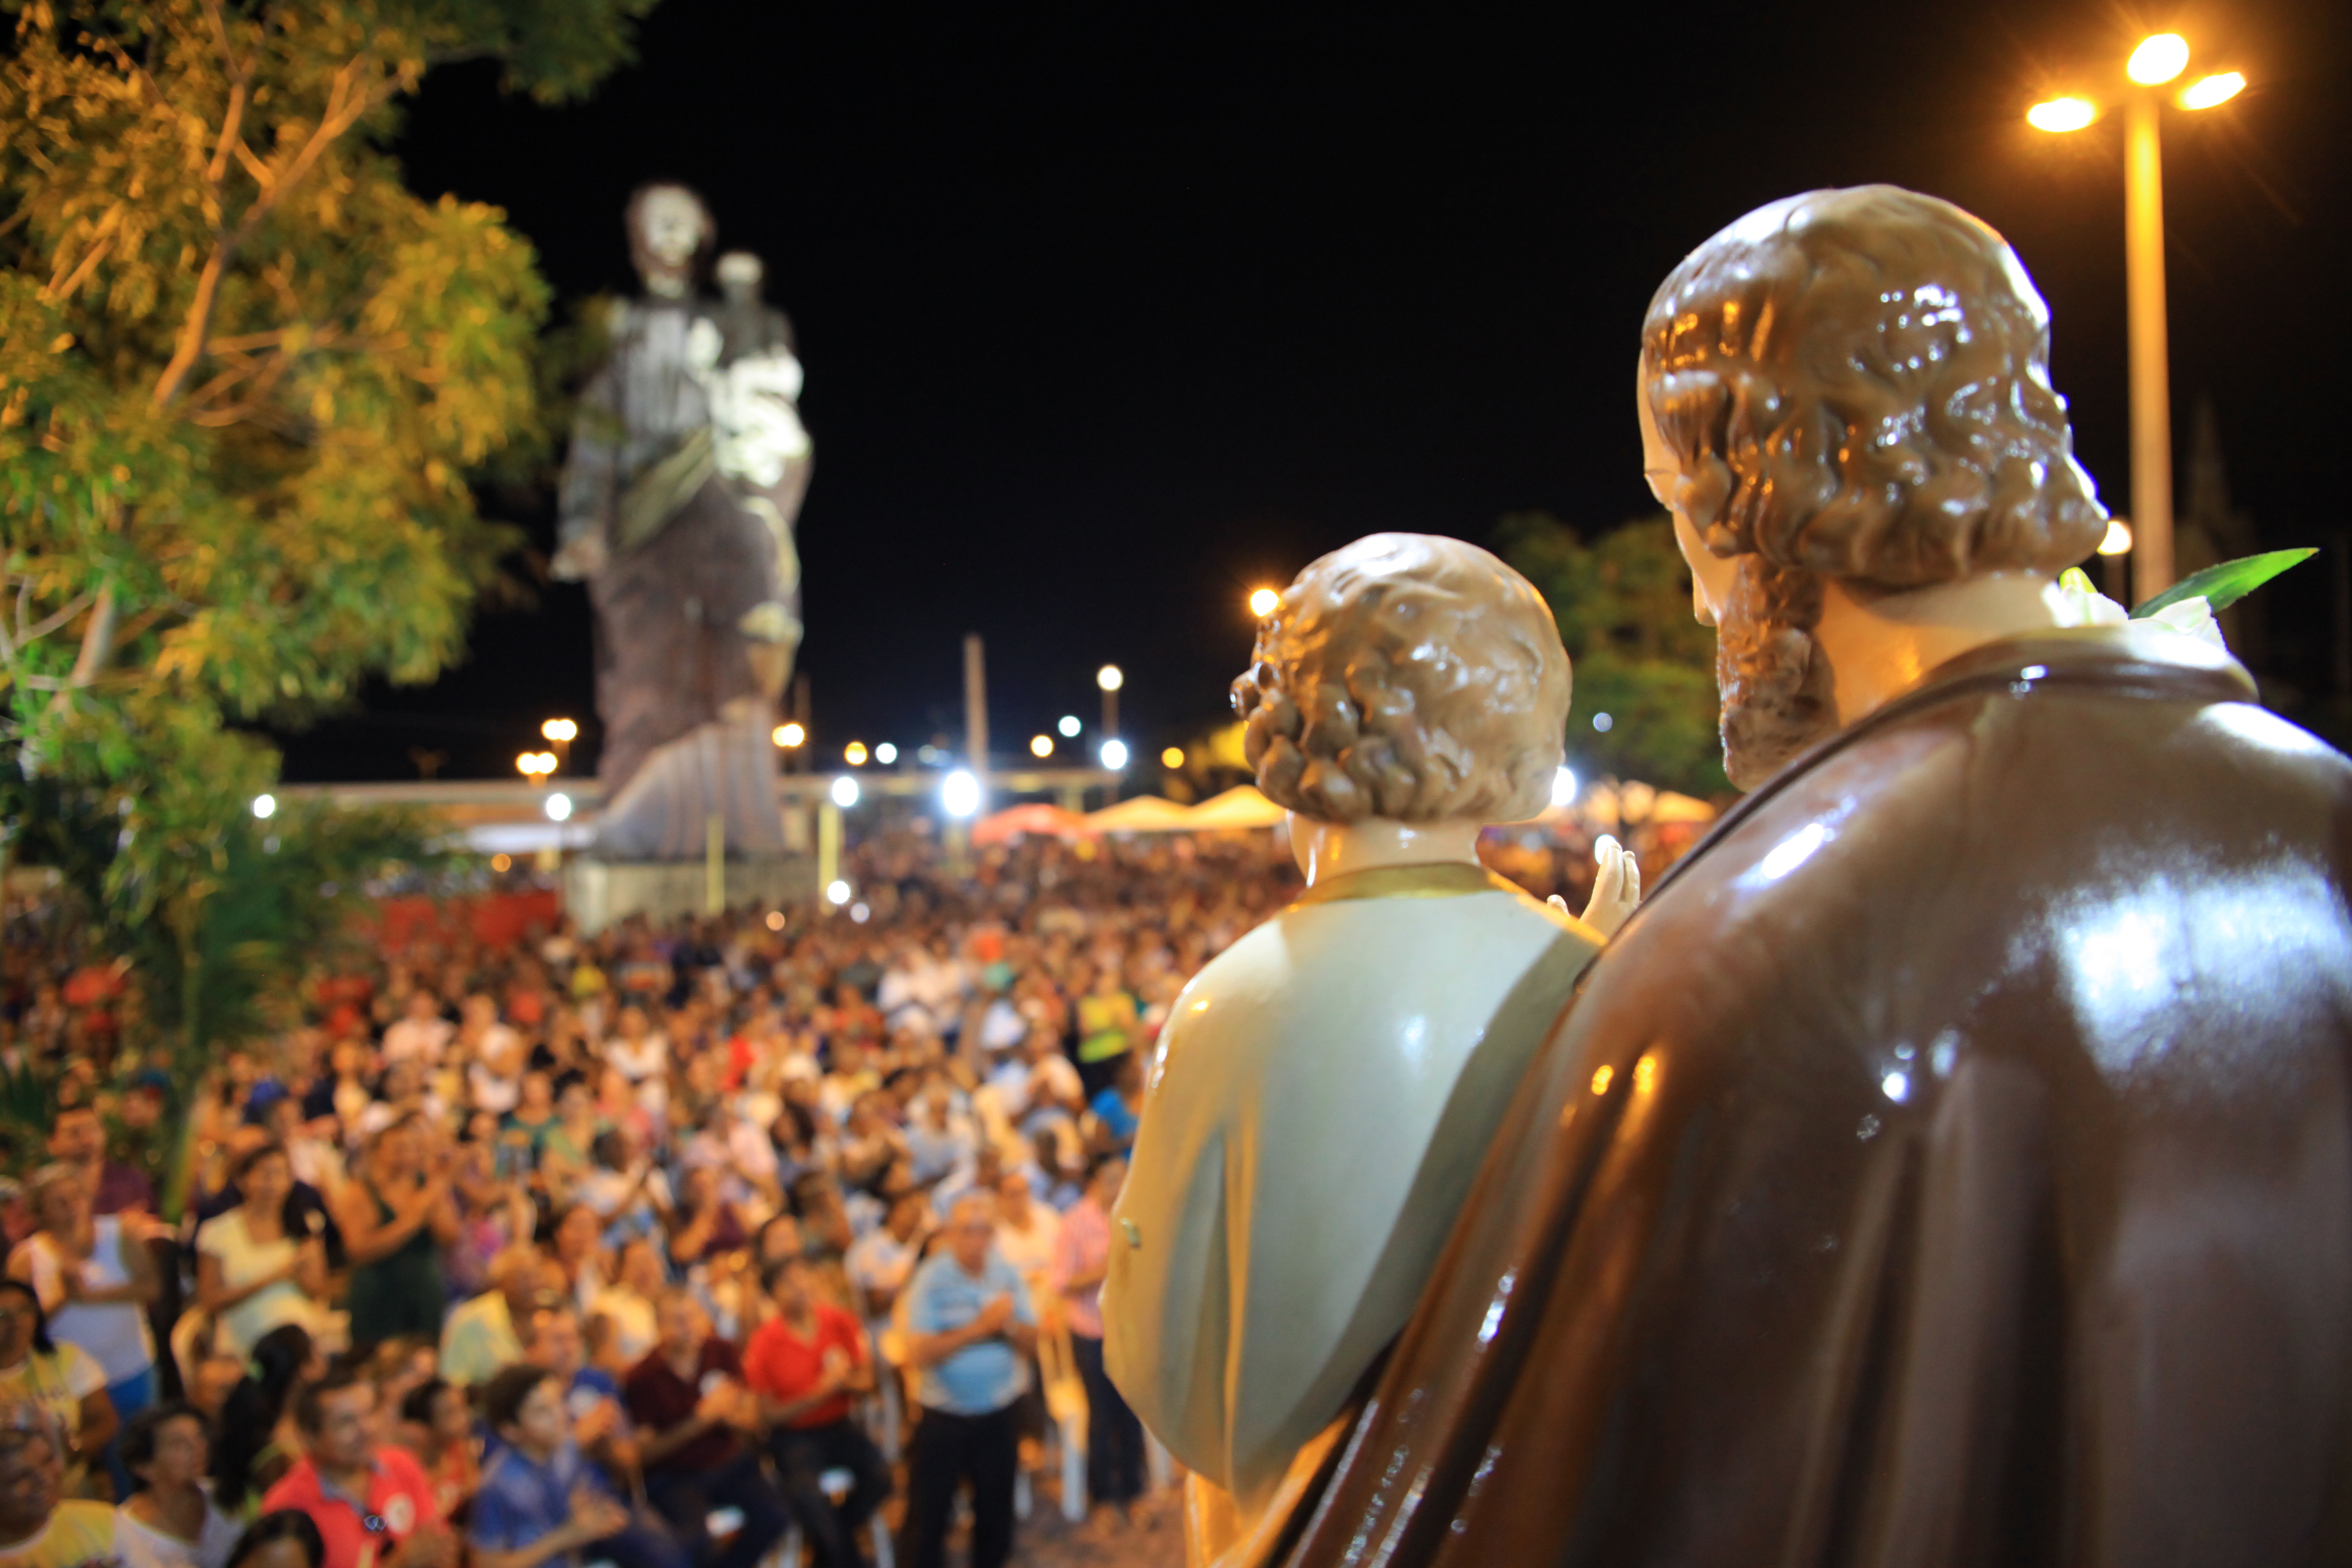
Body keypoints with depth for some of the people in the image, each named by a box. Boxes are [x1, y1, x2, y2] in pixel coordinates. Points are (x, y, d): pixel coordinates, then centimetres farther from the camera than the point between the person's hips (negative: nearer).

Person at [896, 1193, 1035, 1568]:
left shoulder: (1007, 1274, -1)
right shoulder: (931, 1279, -13)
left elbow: (1032, 1342, 2)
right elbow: (919, 1353, -20)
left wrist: (1010, 1325, -19)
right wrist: (978, 1328, -22)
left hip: (997, 1416, 4)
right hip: (943, 1419, -3)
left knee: (996, 1514, 15)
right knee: (928, 1514, 4)